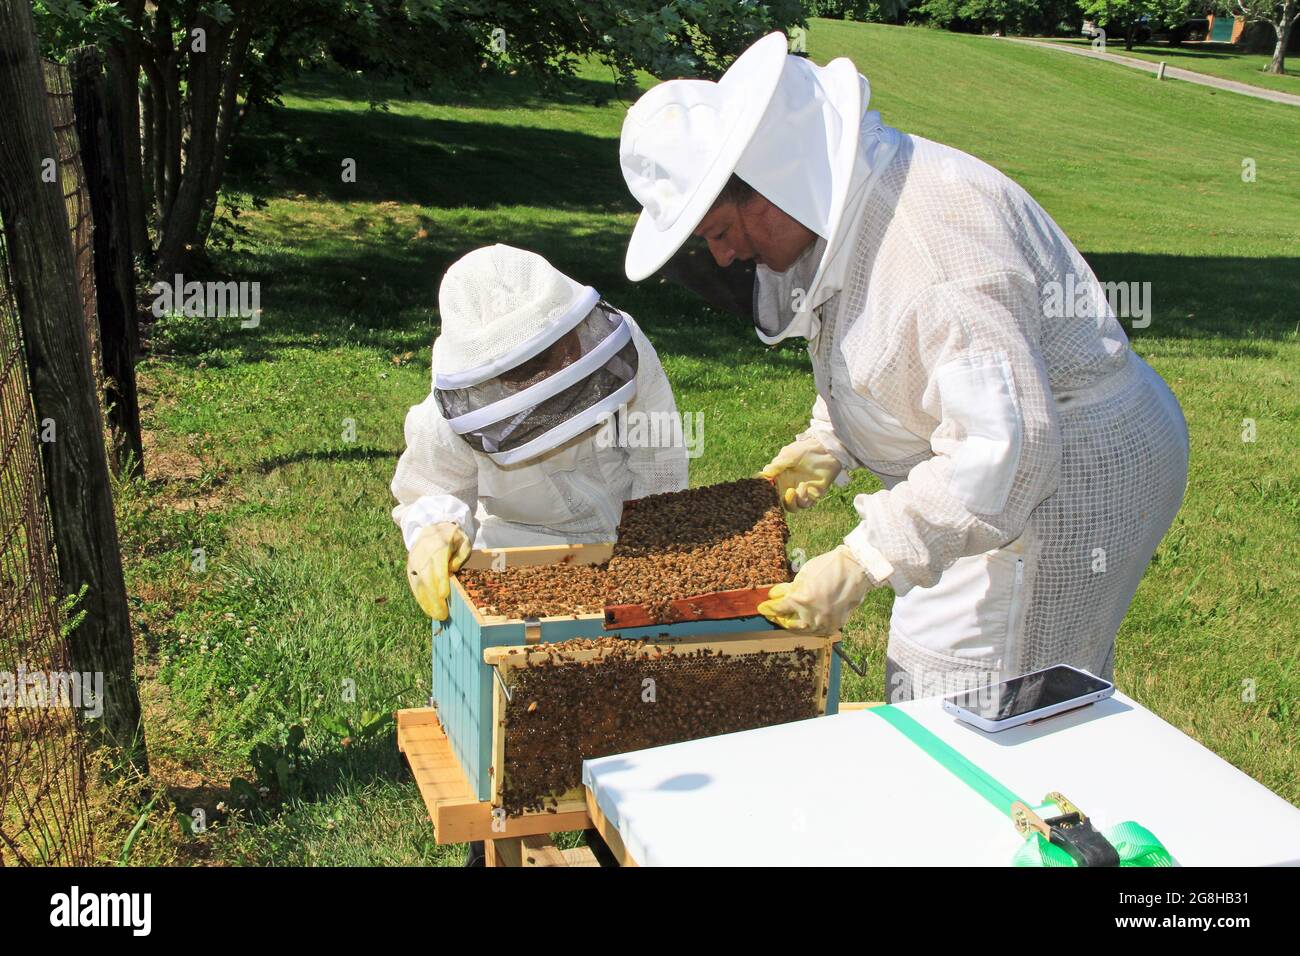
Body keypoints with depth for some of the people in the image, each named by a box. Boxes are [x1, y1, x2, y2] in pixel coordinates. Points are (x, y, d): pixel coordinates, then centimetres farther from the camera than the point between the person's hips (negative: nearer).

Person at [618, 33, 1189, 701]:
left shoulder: (931, 231, -30)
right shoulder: (842, 201, 2)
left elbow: (1004, 446, -34)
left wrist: (861, 563, -32)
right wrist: (826, 443, 5)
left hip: (1063, 483, -10)